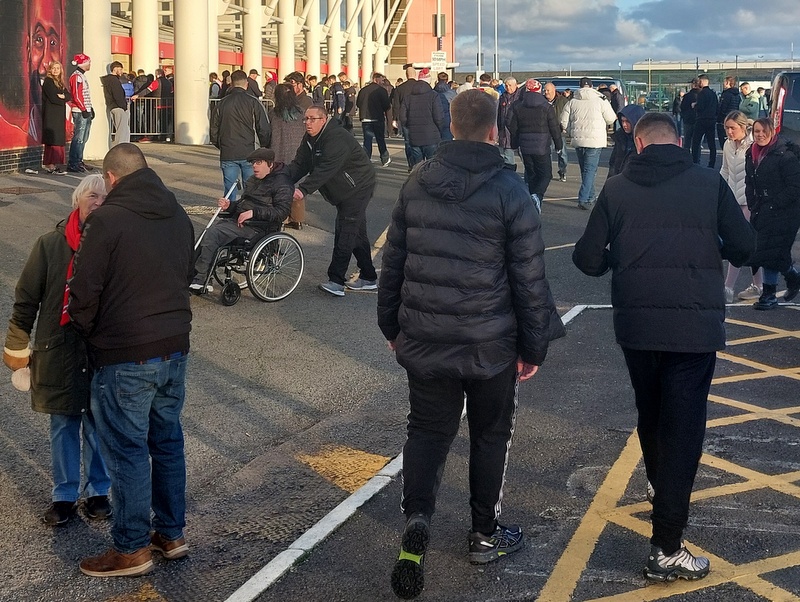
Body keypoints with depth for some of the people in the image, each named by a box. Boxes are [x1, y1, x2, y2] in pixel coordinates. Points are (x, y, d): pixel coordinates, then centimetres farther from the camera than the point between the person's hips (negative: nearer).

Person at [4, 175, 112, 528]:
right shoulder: (51, 245, -5)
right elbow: (26, 297, 2)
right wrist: (17, 348, 3)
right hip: (59, 351, 0)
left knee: (99, 425, 11)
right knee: (63, 425, 10)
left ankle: (98, 491, 26)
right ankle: (64, 496, 23)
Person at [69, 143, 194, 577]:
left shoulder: (107, 220, -15)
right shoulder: (178, 216, 7)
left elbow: (84, 292, -13)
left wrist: (85, 330, 6)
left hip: (124, 358, -7)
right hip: (174, 347, 7)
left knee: (127, 450, 2)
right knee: (167, 442, 17)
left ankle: (132, 549, 11)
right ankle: (171, 533, 26)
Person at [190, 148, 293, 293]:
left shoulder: (282, 184, -5)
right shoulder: (253, 180, 24)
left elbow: (281, 212, -16)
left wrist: (253, 212, -23)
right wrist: (229, 206, 10)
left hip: (256, 227, -9)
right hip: (237, 219, 9)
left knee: (213, 234, -25)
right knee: (208, 232, -16)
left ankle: (199, 280, -22)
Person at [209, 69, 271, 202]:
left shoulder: (221, 104, 4)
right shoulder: (254, 103, -4)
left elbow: (213, 131, 9)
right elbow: (264, 130, -5)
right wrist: (266, 147, 11)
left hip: (227, 155, 2)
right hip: (249, 153, -2)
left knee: (229, 189, 6)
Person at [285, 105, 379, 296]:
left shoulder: (337, 139, -27)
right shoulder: (310, 139, 4)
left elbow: (325, 169, -36)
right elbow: (299, 164, 0)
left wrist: (303, 189, -43)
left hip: (358, 188, -10)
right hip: (343, 191, 10)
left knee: (345, 233, -14)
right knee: (357, 232, 14)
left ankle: (336, 281, -16)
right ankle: (369, 278, 22)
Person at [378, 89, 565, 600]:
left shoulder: (417, 183, 1)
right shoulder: (510, 190, -11)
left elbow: (393, 261, 7)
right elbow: (529, 278, -9)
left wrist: (392, 325, 18)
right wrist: (534, 345, 0)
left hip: (423, 340, 3)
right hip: (490, 344, -3)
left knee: (427, 428, 13)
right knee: (491, 433, 15)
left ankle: (417, 516, -10)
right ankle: (486, 534, 26)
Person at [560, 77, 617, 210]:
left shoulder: (572, 101, 4)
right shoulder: (600, 100, -4)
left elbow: (564, 122, 5)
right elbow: (611, 119, 1)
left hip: (578, 140, 4)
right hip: (595, 141, -4)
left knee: (585, 170, 17)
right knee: (590, 170, -4)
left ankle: (590, 198, 24)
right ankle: (583, 200, -15)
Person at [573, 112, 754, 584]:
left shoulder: (617, 189, 1)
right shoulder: (709, 184, -2)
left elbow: (589, 259, 0)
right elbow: (743, 247, -3)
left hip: (636, 326, 2)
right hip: (696, 327, -2)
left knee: (651, 416, 24)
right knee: (683, 428, 0)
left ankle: (664, 493, 45)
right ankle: (667, 551, -2)